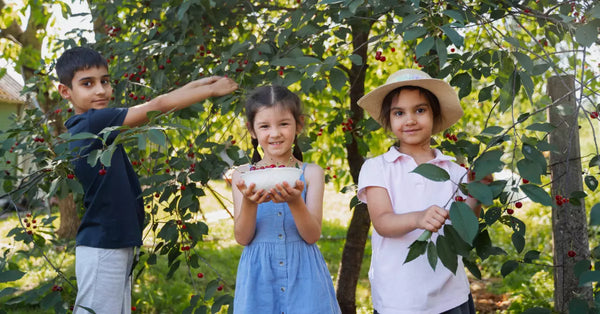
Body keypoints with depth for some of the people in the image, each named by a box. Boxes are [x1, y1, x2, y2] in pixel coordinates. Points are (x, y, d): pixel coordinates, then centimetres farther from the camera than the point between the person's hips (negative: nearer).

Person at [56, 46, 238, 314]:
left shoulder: (83, 127, 9)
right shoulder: (93, 122, -17)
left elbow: (150, 108, 11)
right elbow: (157, 106, -15)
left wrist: (197, 84, 10)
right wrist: (212, 90, -5)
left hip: (117, 246, 10)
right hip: (101, 248, -9)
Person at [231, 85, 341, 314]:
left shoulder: (311, 173, 0)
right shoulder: (243, 175, 2)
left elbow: (312, 235, -7)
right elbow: (242, 238, -3)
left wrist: (295, 201, -24)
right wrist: (249, 203, -21)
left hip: (303, 274, 0)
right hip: (259, 275, 1)